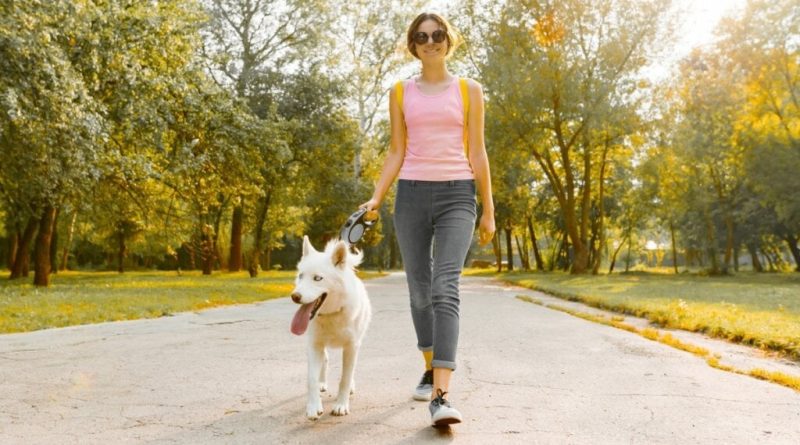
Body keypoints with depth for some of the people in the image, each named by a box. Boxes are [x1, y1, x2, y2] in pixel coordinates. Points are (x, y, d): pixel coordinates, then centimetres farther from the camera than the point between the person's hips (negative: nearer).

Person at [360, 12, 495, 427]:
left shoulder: (469, 89, 7)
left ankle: (440, 396, -26)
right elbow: (396, 152, 10)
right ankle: (430, 370, 30)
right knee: (420, 291, 9)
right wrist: (375, 198, -3)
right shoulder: (401, 92, 11)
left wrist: (488, 211, 3)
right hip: (412, 195, 3)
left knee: (445, 289, -19)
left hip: (457, 195, -2)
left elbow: (477, 153, 5)